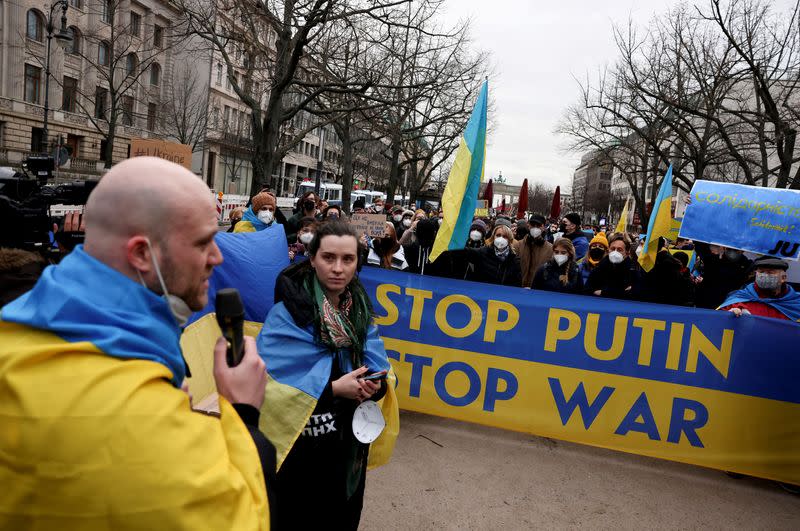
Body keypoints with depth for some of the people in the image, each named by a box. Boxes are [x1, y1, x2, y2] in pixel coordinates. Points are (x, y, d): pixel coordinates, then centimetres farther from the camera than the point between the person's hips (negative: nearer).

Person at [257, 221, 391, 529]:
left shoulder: (359, 306, -1)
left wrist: (374, 384, -23)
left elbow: (375, 363, -1)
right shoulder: (288, 311, -20)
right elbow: (271, 381, -26)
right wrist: (332, 388, -27)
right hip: (301, 444, -5)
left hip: (349, 438, 6)